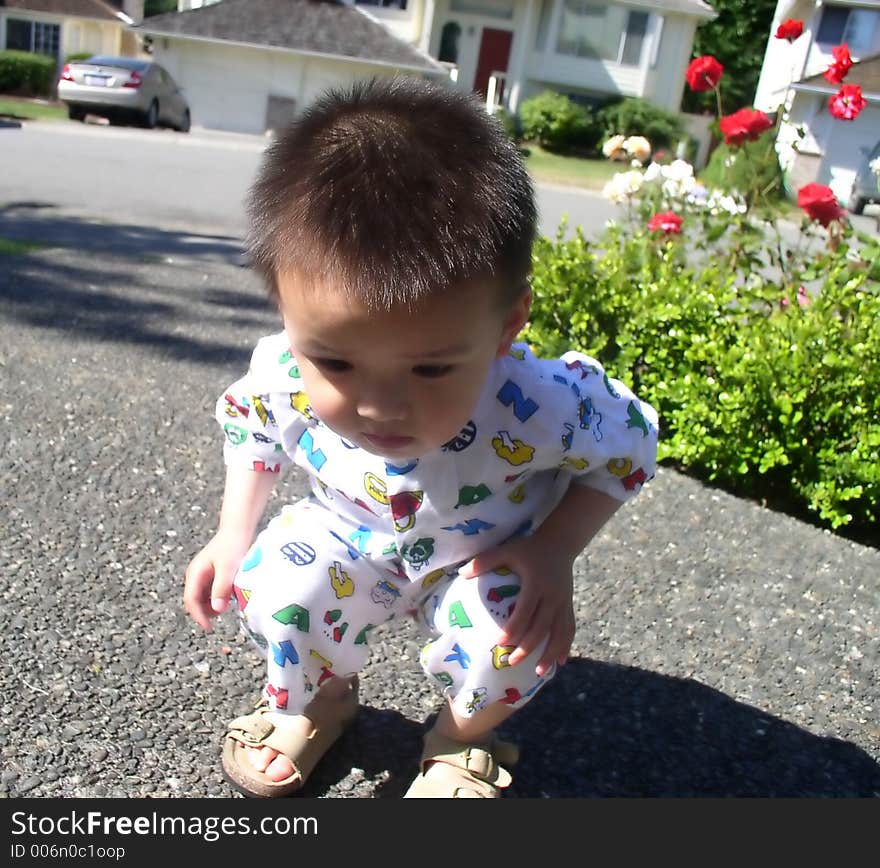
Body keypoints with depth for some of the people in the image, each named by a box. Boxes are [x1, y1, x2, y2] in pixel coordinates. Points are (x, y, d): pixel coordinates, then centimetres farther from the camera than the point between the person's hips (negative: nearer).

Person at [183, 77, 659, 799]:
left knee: (512, 640, -29)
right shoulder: (286, 374, -30)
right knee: (277, 586, -23)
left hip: (490, 553, -1)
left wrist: (555, 550, -27)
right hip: (354, 535, 2)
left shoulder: (536, 407, -40)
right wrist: (234, 534, -8)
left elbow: (628, 444, -17)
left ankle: (466, 739, 10)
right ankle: (316, 699, 14)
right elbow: (249, 422, -4)